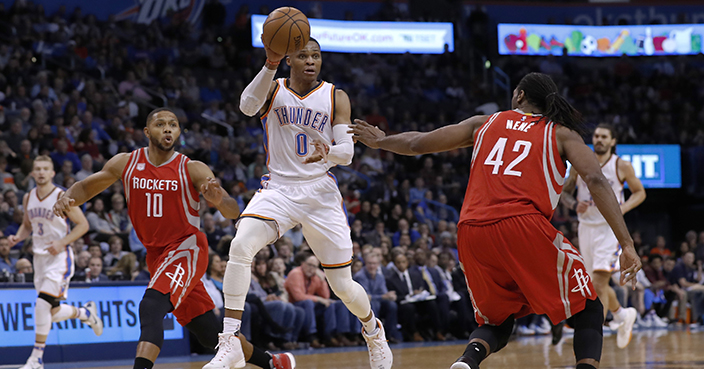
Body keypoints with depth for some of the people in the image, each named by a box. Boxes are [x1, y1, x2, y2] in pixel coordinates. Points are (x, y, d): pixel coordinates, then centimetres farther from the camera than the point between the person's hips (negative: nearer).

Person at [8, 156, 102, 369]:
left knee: (42, 304, -21)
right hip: (39, 257, 7)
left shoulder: (62, 197, -11)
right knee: (53, 313, 9)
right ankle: (86, 312, 40)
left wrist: (62, 243, -19)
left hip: (59, 257, -7)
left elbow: (83, 225, -8)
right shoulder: (28, 198, 6)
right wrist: (17, 238, 0)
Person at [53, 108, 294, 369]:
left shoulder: (193, 170, -11)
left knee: (151, 306, -31)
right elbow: (86, 187, 6)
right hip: (156, 254, 5)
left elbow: (233, 212, -16)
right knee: (209, 335, 11)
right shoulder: (126, 163, -2)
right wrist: (68, 198, -17)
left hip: (186, 248, -5)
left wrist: (219, 200, -40)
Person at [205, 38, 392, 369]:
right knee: (240, 246, -30)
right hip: (278, 189, -1)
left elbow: (346, 153, -5)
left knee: (344, 286, 4)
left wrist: (327, 152, -30)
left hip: (321, 193, 1)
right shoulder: (274, 89, 1)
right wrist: (270, 64, -38)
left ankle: (372, 329, 38)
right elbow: (247, 106, -23)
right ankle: (230, 342, -27)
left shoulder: (336, 98, 3)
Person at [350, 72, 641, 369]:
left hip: (472, 232, 3)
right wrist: (627, 244, -3)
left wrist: (380, 141, 49)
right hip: (524, 226, -3)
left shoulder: (484, 123, 25)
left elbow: (418, 143, 29)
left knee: (496, 322, 23)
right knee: (587, 311, 12)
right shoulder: (561, 133, 18)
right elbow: (596, 180, 1)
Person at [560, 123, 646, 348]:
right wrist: (575, 205, -12)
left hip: (610, 228, -5)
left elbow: (639, 192, 5)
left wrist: (623, 208, -13)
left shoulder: (622, 166, -5)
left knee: (599, 283, -15)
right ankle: (623, 315, 41)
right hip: (586, 227, 5)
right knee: (597, 285, 14)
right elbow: (565, 192, 10)